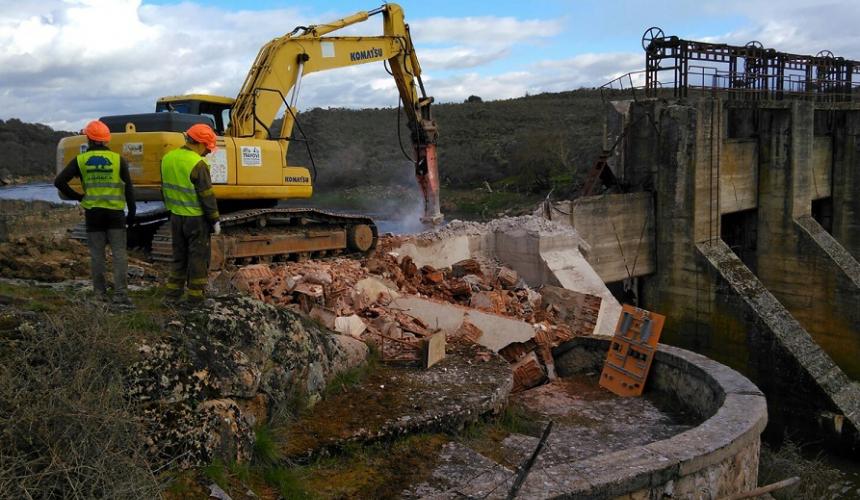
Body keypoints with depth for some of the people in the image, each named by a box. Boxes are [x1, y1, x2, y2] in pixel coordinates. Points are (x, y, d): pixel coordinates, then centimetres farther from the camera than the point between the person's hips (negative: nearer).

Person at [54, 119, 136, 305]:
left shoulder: (80, 160, 0)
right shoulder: (117, 159, -2)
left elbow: (59, 181, -4)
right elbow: (128, 188, -3)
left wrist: (78, 197, 7)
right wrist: (131, 212, 4)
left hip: (92, 212, 1)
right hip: (115, 212, -1)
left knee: (97, 254, 11)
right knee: (119, 253, 1)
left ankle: (100, 292, 16)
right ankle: (120, 293, -6)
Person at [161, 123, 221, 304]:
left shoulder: (168, 158, 3)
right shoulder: (197, 164, -20)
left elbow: (165, 189, 13)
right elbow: (207, 196, -17)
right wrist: (215, 220, -8)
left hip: (176, 216, 7)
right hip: (196, 219, -7)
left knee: (179, 255, 17)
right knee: (198, 256, 5)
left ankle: (172, 293, 19)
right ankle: (195, 295, 12)